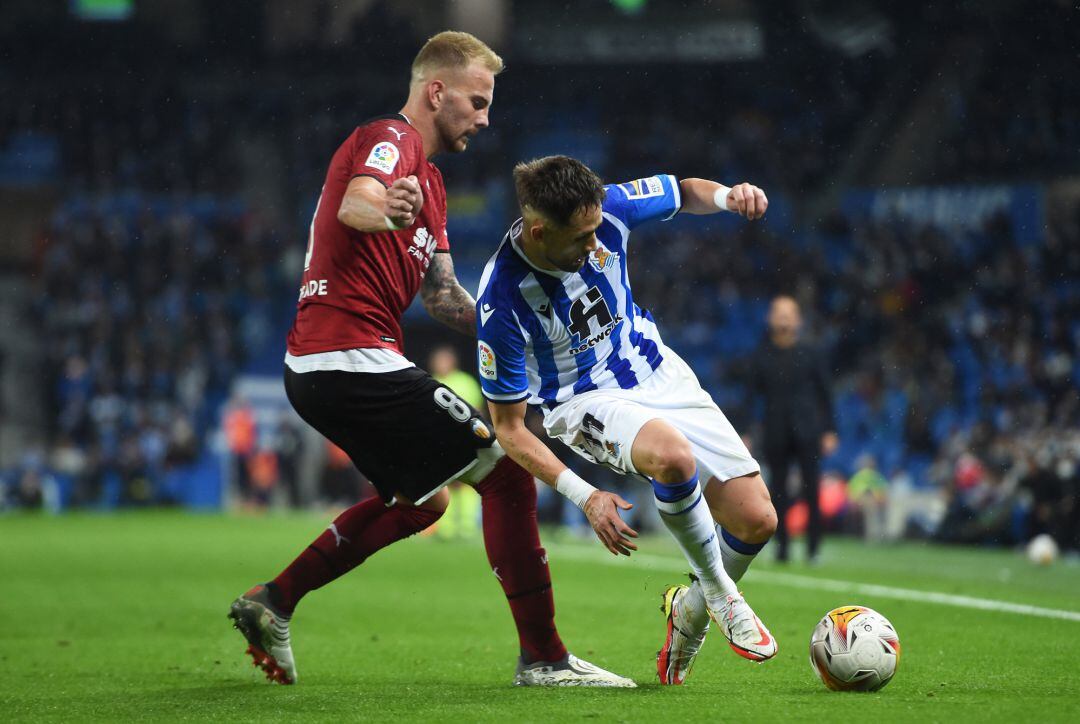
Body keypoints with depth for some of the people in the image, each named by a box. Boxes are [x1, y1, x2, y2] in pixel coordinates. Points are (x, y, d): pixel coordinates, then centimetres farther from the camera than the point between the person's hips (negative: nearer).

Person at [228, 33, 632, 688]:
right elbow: (353, 203, -31)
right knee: (505, 472, -9)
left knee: (424, 499, 25)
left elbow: (442, 294, 25)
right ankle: (543, 658, -6)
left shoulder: (428, 179, 23)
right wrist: (383, 210, -54)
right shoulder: (389, 139, -8)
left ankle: (272, 602, 19)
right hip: (356, 358, -11)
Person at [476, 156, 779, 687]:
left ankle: (690, 613, 24)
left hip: (661, 375, 5)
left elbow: (683, 193, 6)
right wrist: (584, 495, -26)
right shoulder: (502, 299, -26)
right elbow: (508, 427, -17)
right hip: (586, 403, -5)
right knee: (672, 455, -39)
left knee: (756, 521, -7)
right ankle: (721, 592, -14)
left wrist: (725, 195, -18)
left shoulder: (606, 209, -17)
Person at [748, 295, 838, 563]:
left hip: (807, 431, -1)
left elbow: (824, 393, 7)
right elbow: (753, 395, 9)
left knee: (811, 491, -7)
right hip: (776, 435, 1)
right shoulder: (762, 357, 8)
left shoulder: (811, 355, 6)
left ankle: (813, 547, -4)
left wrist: (829, 431, 2)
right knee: (779, 492, 1)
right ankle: (781, 546, 6)